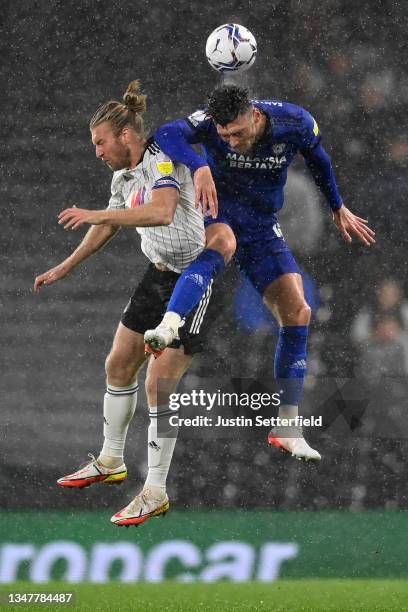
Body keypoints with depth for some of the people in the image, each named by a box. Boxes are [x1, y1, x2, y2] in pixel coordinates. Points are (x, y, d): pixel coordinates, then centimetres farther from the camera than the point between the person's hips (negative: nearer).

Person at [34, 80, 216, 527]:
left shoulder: (163, 159, -19)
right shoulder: (123, 177, 8)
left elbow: (163, 211, -38)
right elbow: (105, 230, 24)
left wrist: (95, 214, -39)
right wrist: (63, 269, 30)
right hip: (157, 276, 9)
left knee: (159, 385, -11)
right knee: (119, 365, 14)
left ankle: (155, 493, -2)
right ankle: (110, 462, 33)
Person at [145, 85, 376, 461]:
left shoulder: (297, 124, -15)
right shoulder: (212, 122, -22)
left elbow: (318, 160, 6)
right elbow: (167, 134, -41)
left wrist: (339, 209, 19)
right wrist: (199, 167, -59)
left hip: (262, 225, 4)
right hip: (217, 213, -3)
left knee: (297, 313, -6)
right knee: (221, 243, -40)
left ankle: (287, 428, -1)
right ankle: (168, 327, -61)